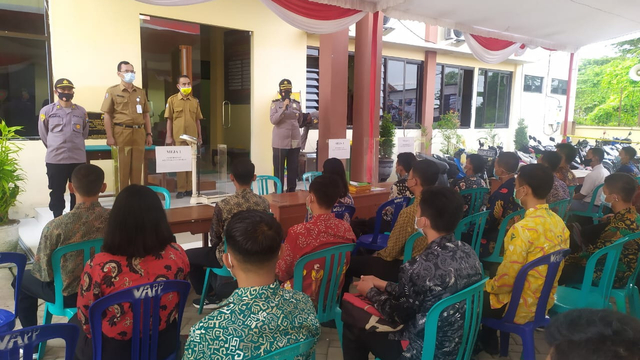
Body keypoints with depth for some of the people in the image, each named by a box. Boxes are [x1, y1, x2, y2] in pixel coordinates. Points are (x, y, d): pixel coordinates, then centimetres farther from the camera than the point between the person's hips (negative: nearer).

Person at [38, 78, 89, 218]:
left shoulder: (81, 111, 6)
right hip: (55, 160, -1)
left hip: (78, 159, 2)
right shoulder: (46, 111, 0)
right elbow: (43, 135, 9)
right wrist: (54, 148, 13)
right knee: (56, 193, 6)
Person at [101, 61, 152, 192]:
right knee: (123, 167, 1)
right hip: (121, 133, -4)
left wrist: (149, 134, 10)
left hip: (139, 134, 4)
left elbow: (146, 115, 17)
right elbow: (107, 115, -2)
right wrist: (109, 136, -9)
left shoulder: (141, 92, 16)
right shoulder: (112, 91, 3)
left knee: (137, 167, 7)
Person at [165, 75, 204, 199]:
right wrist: (169, 137, -4)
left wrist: (200, 136, 11)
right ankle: (181, 189, 8)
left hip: (192, 137, 3)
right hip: (178, 137, -3)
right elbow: (169, 120, 1)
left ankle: (190, 188, 14)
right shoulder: (172, 99, 1)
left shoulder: (195, 101, 10)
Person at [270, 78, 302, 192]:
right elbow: (273, 120, -14)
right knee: (279, 169, 2)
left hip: (295, 142, 3)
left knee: (293, 169, 9)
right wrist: (283, 108, -21)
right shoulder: (275, 104, -2)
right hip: (280, 142, -3)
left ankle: (291, 192, 20)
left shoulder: (297, 104, 7)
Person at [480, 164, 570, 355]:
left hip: (520, 307, -8)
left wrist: (487, 286, -3)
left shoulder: (522, 229, -29)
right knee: (489, 289, 26)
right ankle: (489, 344, 39)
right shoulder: (559, 223, -3)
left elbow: (507, 280, -24)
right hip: (544, 302, 8)